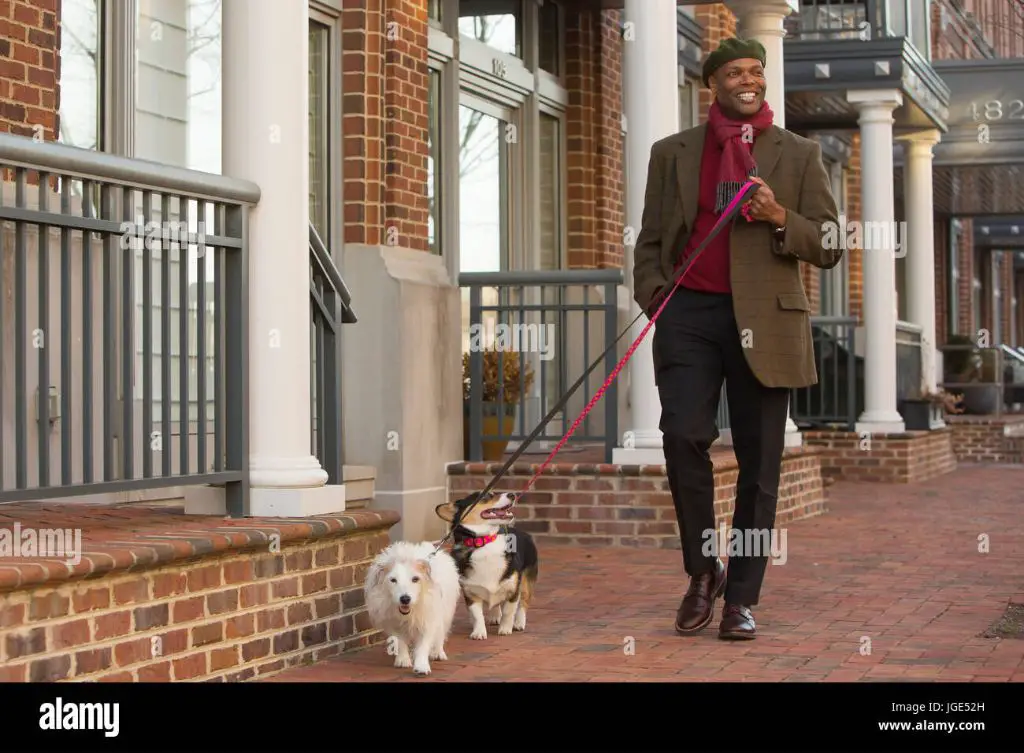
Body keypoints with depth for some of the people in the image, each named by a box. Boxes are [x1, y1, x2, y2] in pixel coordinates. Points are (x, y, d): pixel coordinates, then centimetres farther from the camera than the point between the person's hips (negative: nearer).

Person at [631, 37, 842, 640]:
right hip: (690, 313, 0)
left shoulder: (800, 155, 12)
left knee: (760, 464, -1)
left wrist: (780, 217, -10)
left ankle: (742, 600, 8)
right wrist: (655, 296, -2)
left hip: (765, 320, 0)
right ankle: (704, 570, 4)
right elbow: (651, 241, 17)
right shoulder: (672, 154, 15)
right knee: (684, 436, -17)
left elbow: (829, 247, 9)